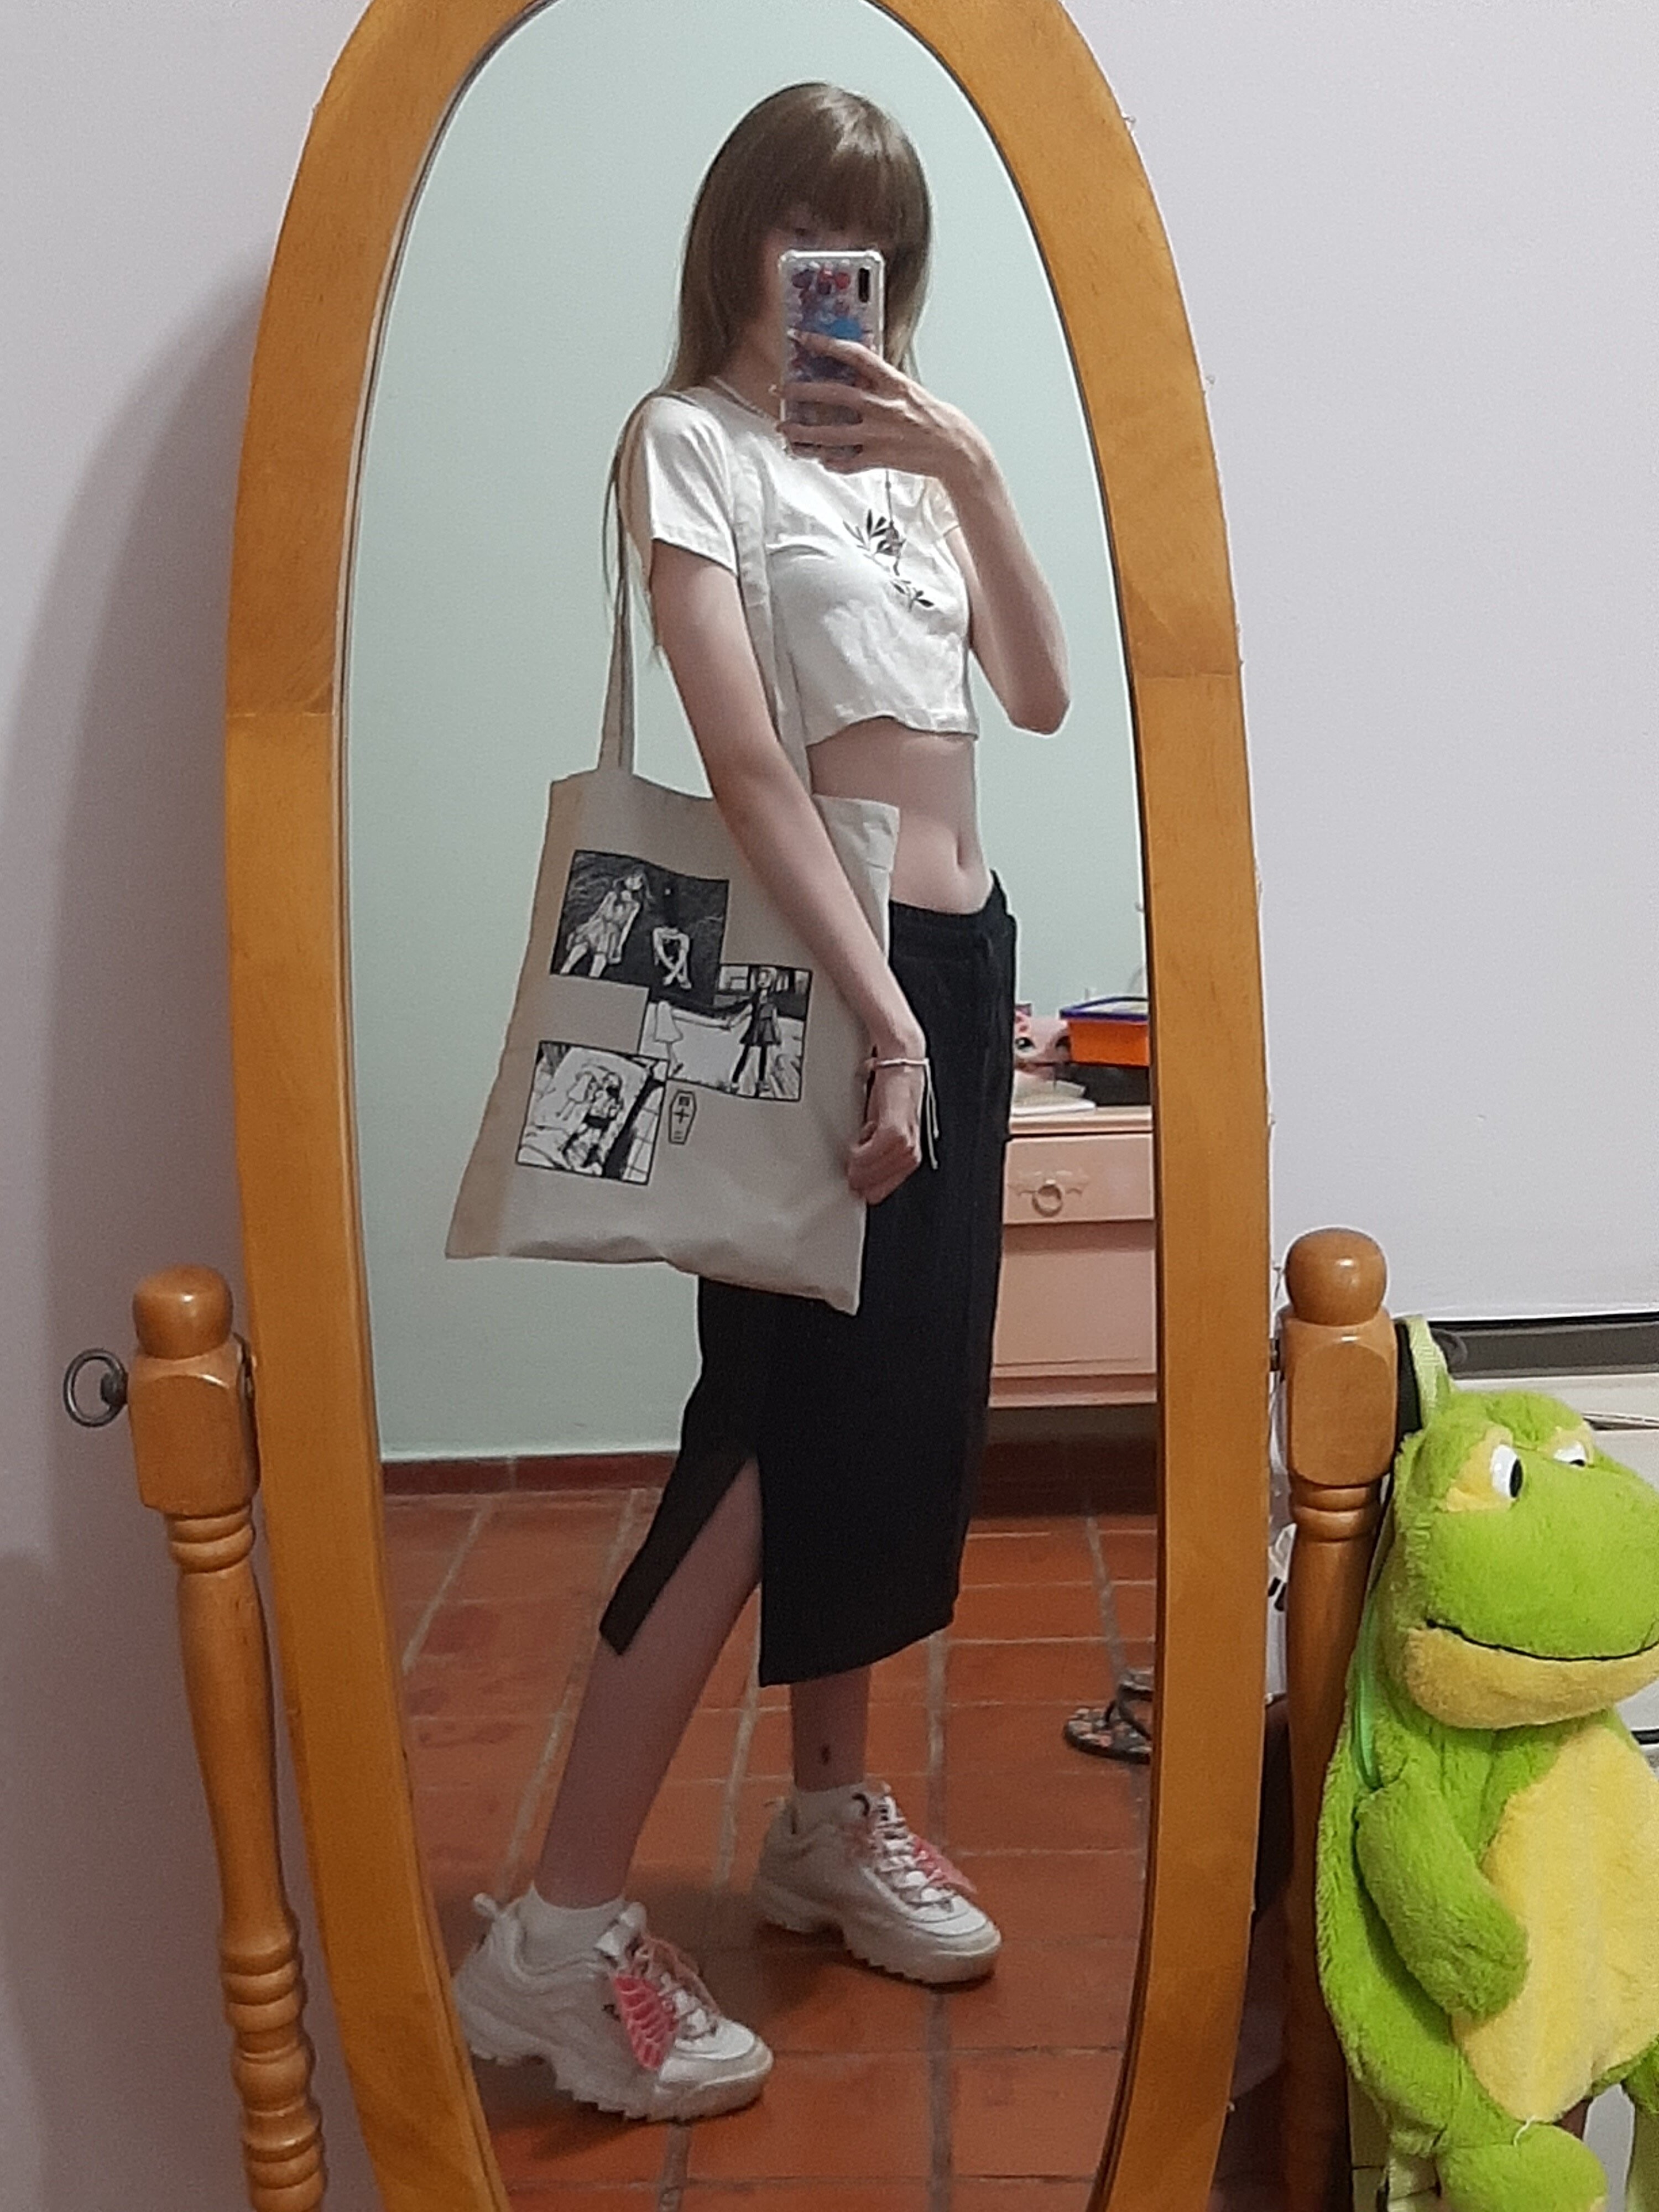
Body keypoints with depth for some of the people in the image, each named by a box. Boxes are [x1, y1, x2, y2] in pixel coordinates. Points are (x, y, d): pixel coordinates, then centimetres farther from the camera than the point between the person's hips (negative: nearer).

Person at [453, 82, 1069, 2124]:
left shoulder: (898, 450, 18)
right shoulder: (689, 440, -4)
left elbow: (1040, 693, 10)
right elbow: (745, 760, -17)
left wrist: (973, 467, 0)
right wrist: (879, 1011, -23)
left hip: (962, 951, 8)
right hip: (818, 967, -8)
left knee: (905, 1408, 11)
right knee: (782, 1420, -10)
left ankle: (831, 1816, 27)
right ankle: (557, 1935, -2)